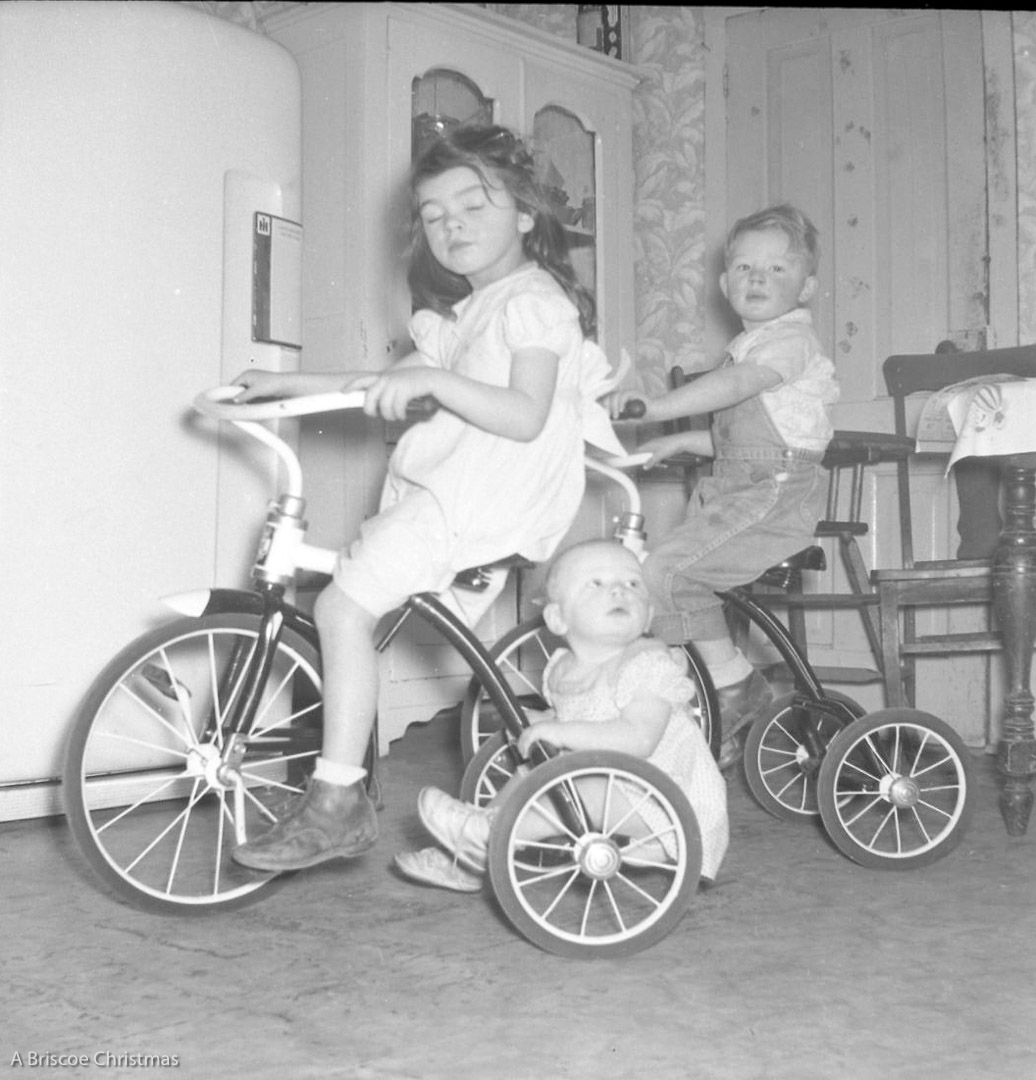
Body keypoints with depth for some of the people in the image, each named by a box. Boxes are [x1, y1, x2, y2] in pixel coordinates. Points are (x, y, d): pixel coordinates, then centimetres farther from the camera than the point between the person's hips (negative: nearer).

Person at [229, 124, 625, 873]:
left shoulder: (533, 299, -5)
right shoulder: (462, 314, 26)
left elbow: (524, 416, -19)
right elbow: (392, 382, 27)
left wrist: (431, 380, -29)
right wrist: (289, 383, 23)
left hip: (486, 494, -10)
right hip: (446, 486, 11)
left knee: (344, 607, -19)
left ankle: (337, 804, -16)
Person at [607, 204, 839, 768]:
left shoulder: (790, 339, -8)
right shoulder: (748, 347, 22)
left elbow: (730, 386, -27)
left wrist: (650, 406, -35)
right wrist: (677, 442, 17)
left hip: (777, 494, -10)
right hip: (735, 490, 10)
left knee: (667, 568, -22)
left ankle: (735, 682, -7)